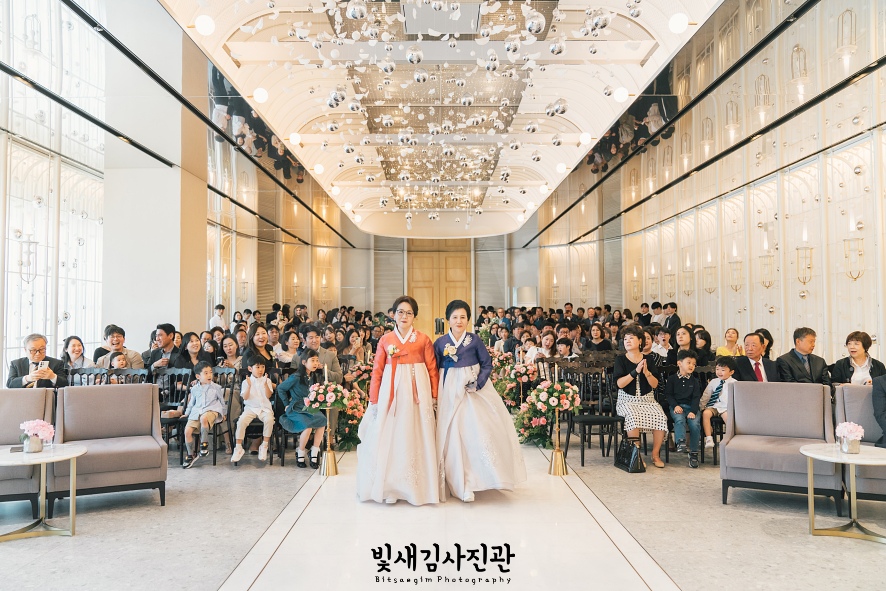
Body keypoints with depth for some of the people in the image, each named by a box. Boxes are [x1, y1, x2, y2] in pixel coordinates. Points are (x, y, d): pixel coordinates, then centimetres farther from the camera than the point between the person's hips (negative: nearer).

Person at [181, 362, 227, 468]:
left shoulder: (216, 387, 9)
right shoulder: (195, 389, 16)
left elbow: (222, 401, 19)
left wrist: (223, 413, 23)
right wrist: (187, 413, 29)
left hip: (211, 410, -4)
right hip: (196, 412, 4)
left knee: (204, 418, -40)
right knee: (187, 430, -17)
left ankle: (204, 443, -22)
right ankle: (191, 455, 1)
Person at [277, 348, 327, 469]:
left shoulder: (315, 377, 8)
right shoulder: (296, 377, -10)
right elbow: (280, 389, 0)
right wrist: (287, 404, 1)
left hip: (310, 409, 5)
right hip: (296, 410, -5)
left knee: (322, 421, -25)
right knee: (308, 425, -31)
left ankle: (314, 454, -14)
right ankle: (300, 454, -7)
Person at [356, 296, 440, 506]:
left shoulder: (423, 339, 4)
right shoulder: (385, 340, 8)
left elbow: (433, 370, 1)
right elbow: (377, 371, 4)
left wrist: (434, 397, -7)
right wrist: (374, 400, -2)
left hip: (416, 392, -1)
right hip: (391, 391, 1)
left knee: (414, 437, 2)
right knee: (389, 436, 2)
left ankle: (415, 486, 13)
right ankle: (390, 487, 13)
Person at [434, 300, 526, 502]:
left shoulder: (474, 340, -1)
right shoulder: (440, 343, 1)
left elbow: (487, 364, 2)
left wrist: (477, 384, -12)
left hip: (476, 389, 0)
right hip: (450, 393, 0)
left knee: (479, 431, -4)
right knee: (454, 435, -1)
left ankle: (480, 476, 17)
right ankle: (462, 485, 9)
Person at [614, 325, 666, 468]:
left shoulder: (648, 359, 9)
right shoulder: (620, 359, 2)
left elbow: (655, 384, 3)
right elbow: (620, 383, -11)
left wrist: (646, 372, -15)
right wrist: (636, 371, -18)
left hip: (647, 399, 3)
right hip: (627, 400, -2)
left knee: (661, 417, -26)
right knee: (633, 416, -35)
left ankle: (656, 454, -11)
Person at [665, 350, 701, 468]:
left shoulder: (694, 380, 14)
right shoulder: (672, 379, 10)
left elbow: (696, 397, 5)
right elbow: (668, 394, 5)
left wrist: (693, 411, -11)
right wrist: (675, 406, -13)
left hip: (691, 407, 1)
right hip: (677, 406, -1)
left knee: (695, 423, -24)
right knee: (679, 419, -33)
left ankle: (694, 453, -17)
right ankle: (681, 443, -45)